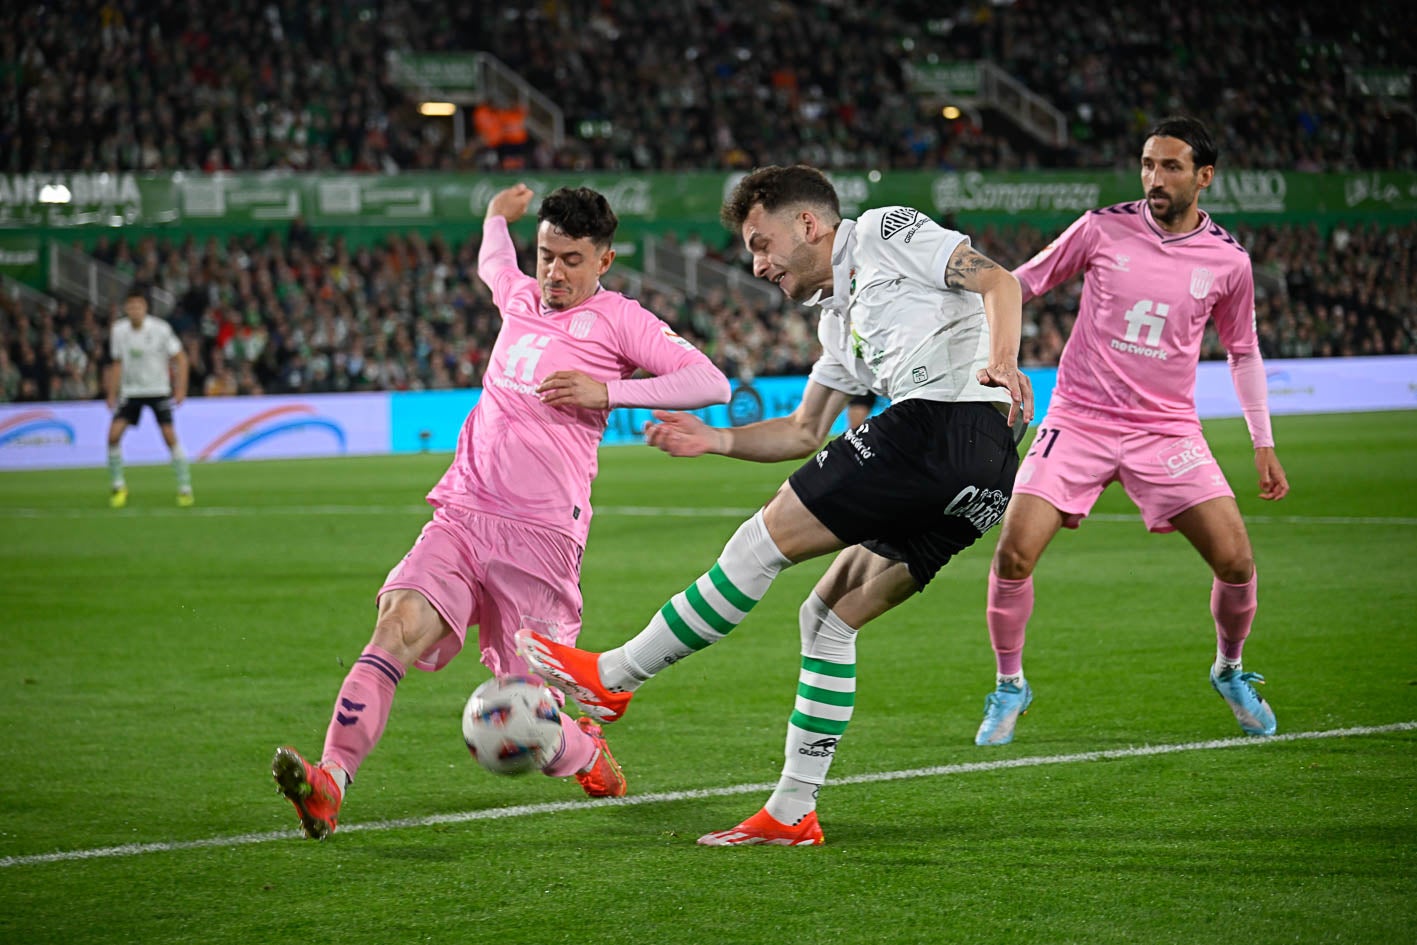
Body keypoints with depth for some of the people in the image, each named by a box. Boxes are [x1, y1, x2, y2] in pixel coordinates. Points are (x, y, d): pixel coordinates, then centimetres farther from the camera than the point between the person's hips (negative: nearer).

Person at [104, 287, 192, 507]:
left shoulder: (160, 329, -13)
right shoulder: (118, 330, -2)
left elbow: (180, 359, -5)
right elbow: (117, 364, 11)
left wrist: (180, 390, -12)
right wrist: (112, 394, 8)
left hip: (158, 390, -3)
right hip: (130, 391, 3)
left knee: (170, 437, -13)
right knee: (114, 434, -11)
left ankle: (185, 487, -2)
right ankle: (118, 486, 5)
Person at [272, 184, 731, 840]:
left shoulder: (618, 320, 2)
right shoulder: (520, 297, 19)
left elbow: (711, 384, -8)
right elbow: (492, 262, 45)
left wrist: (607, 391, -14)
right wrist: (498, 215, 60)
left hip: (540, 538, -4)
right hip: (461, 516, 4)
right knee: (399, 624, -25)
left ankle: (587, 754, 32)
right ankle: (329, 784, -35)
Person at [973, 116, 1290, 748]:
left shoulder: (1228, 263, 0)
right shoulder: (1103, 229, -5)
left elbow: (1243, 351, 15)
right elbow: (1020, 284, 7)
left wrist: (1263, 443, 13)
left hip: (1168, 429, 1)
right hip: (1078, 419, -1)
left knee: (1236, 561, -10)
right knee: (1013, 554, -14)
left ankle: (1229, 671, 21)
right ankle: (1009, 685, 10)